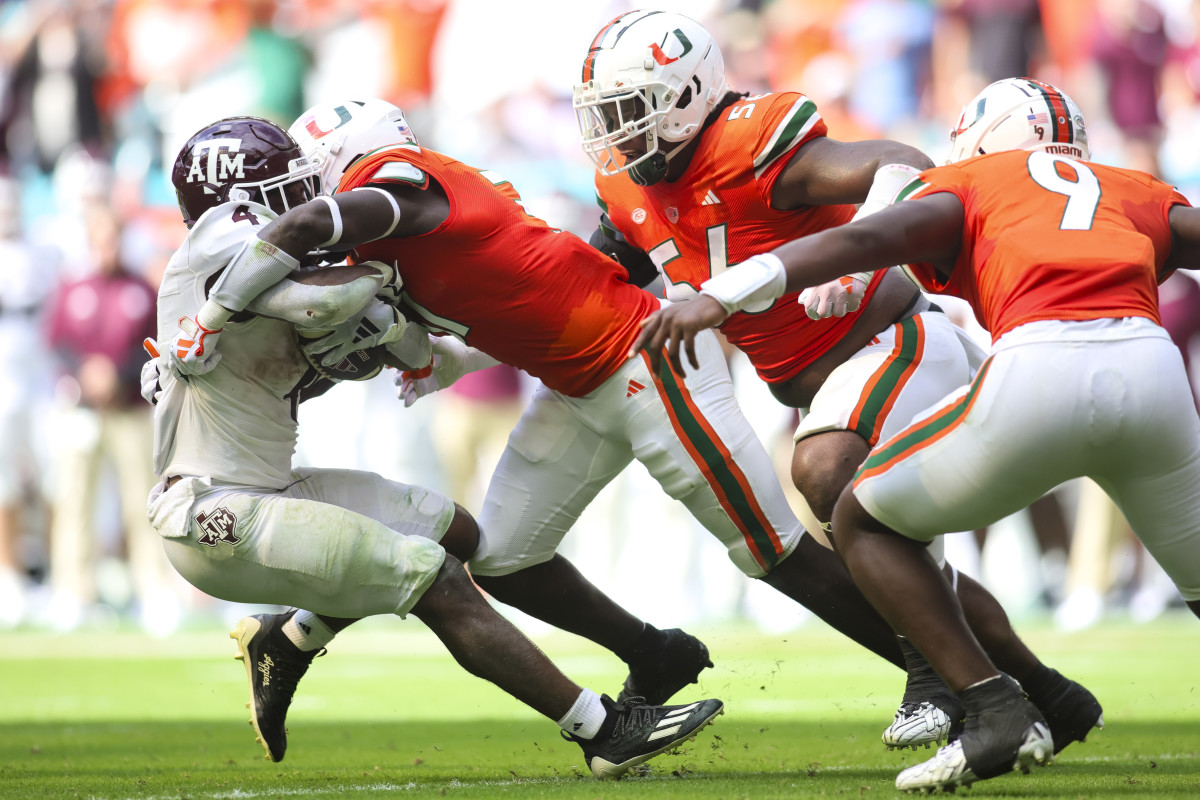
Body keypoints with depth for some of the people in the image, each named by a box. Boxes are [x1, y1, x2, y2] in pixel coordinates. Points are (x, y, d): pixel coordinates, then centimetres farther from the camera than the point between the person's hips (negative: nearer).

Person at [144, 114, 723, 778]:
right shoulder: (221, 244, -13)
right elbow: (318, 300, -32)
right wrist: (374, 275, -10)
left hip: (258, 492, 10)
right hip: (218, 522, -10)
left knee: (455, 533, 16)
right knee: (441, 586, -12)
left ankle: (285, 643, 21)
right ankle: (604, 733, -8)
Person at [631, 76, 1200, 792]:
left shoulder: (968, 187, 24)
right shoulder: (1140, 196, 33)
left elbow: (870, 238, 6)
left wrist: (725, 295, -2)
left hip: (1039, 368, -3)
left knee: (863, 523, 19)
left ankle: (995, 709, 5)